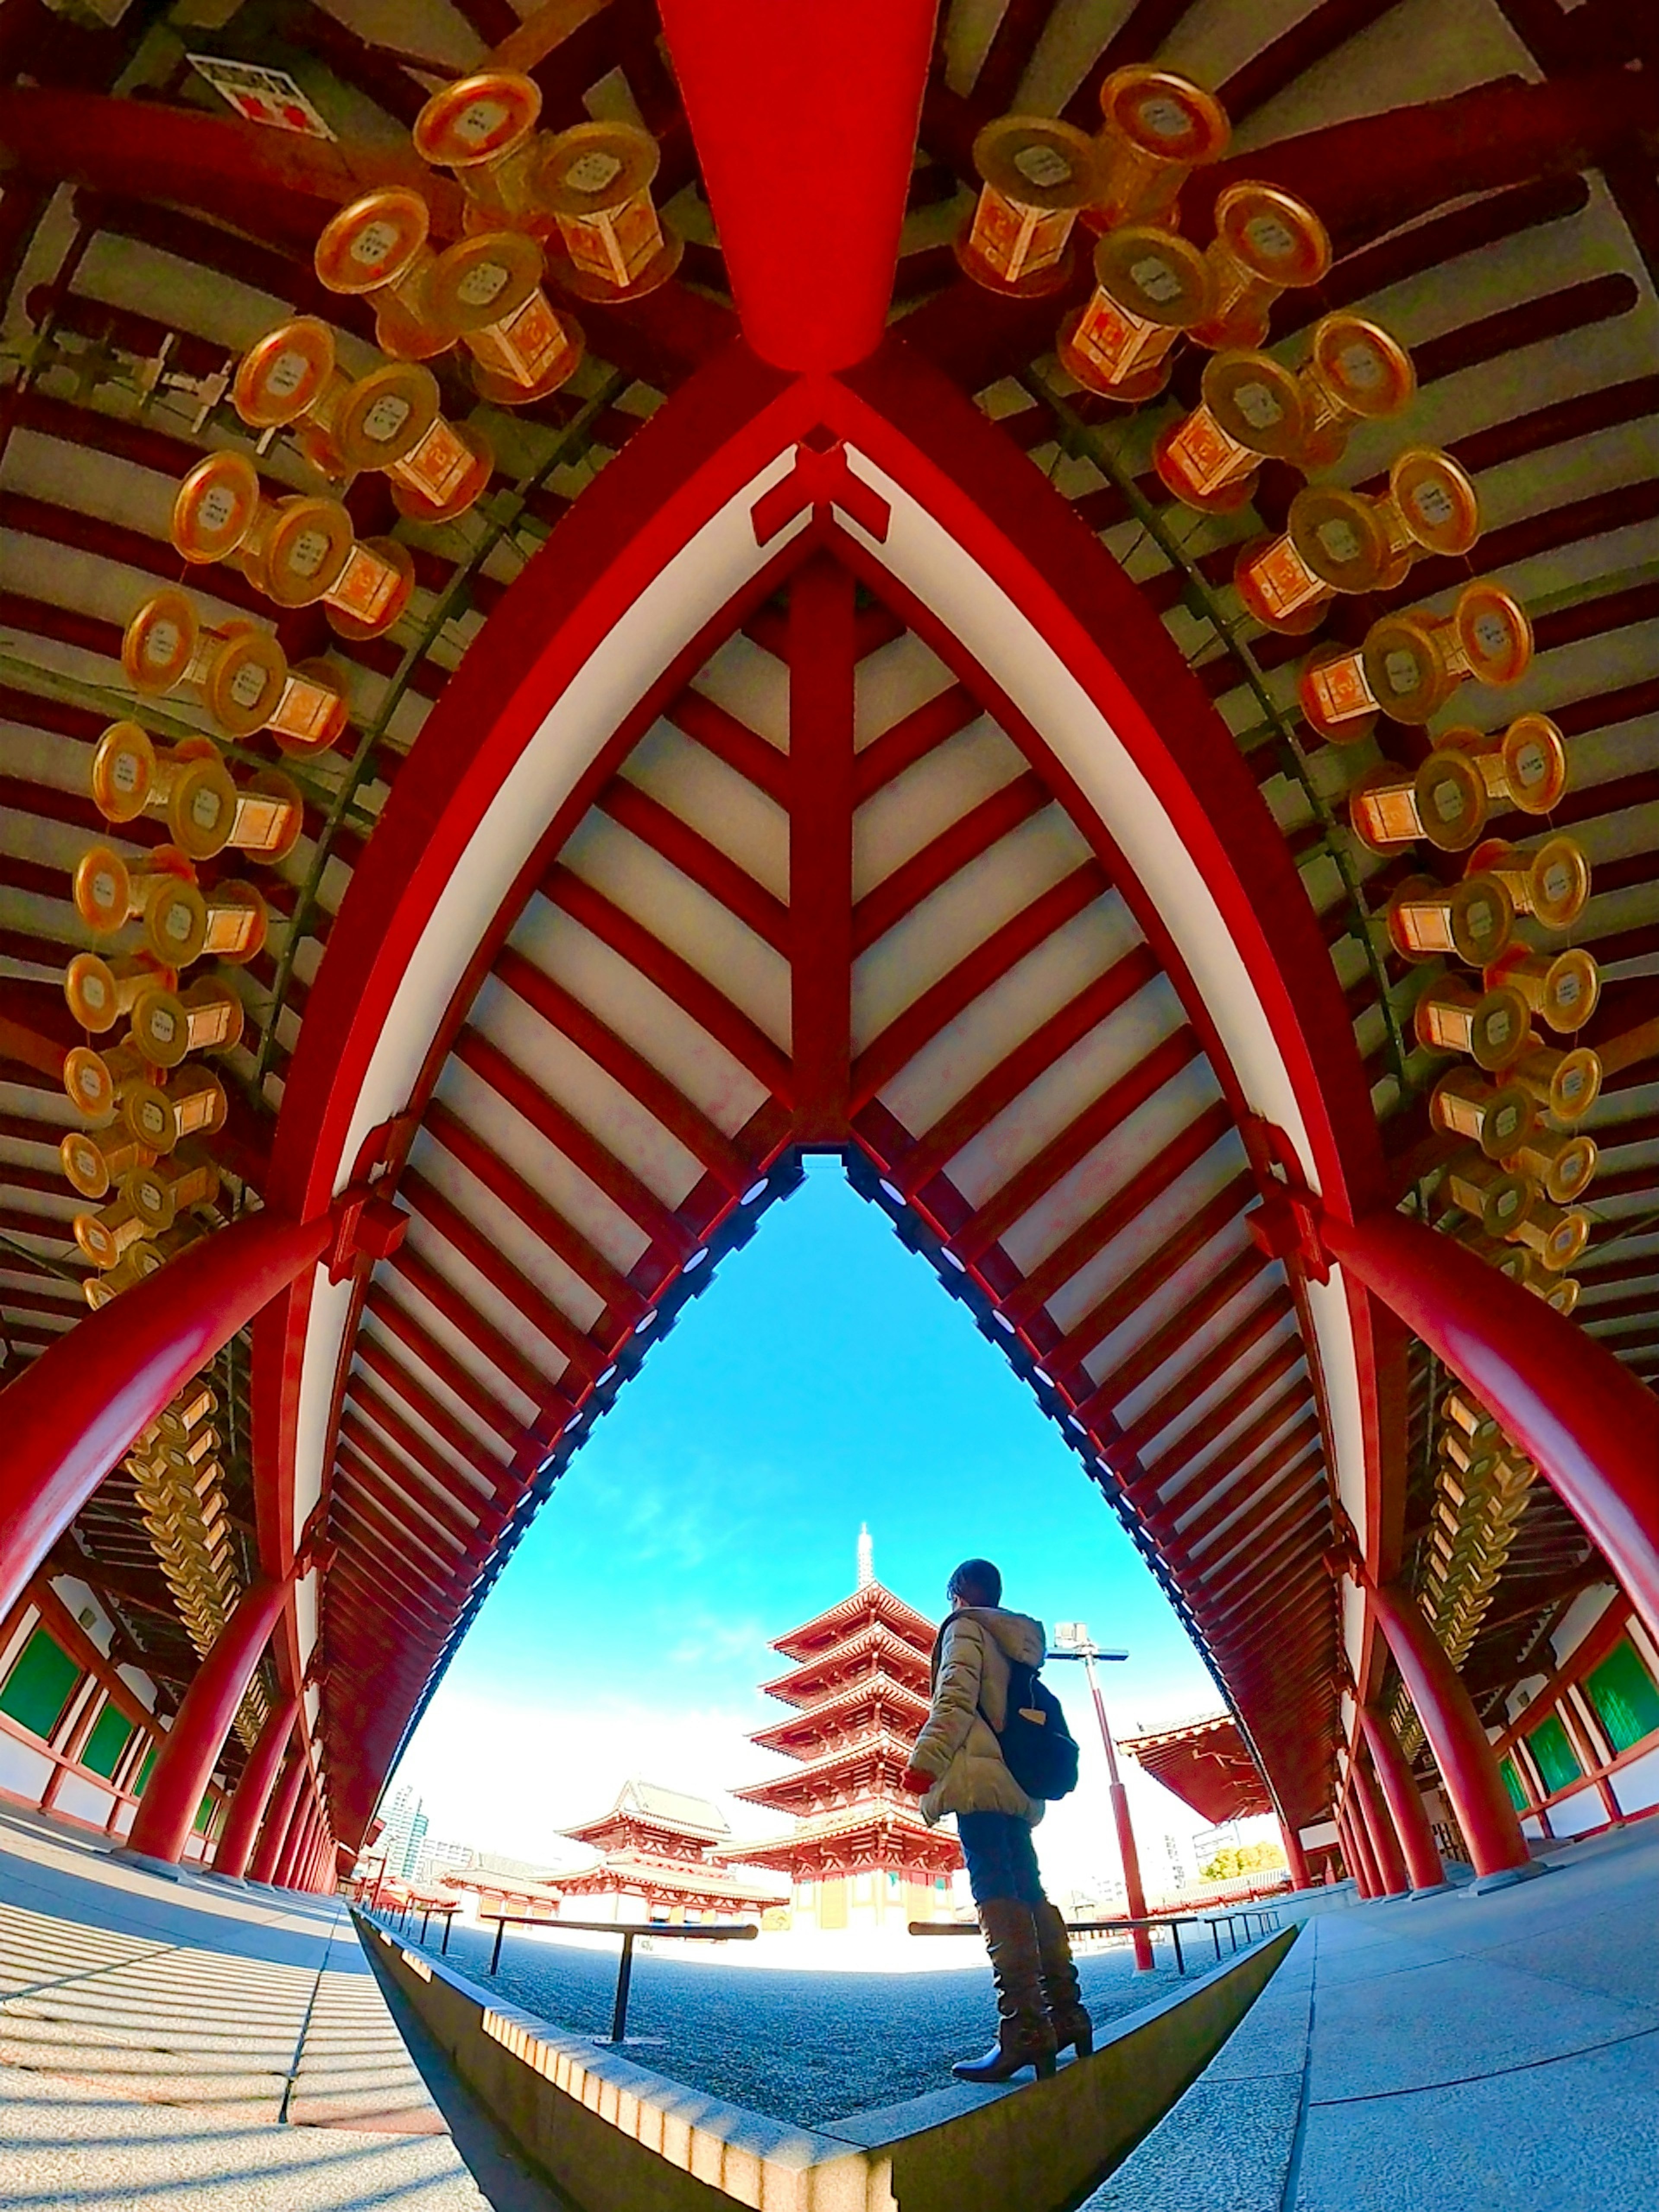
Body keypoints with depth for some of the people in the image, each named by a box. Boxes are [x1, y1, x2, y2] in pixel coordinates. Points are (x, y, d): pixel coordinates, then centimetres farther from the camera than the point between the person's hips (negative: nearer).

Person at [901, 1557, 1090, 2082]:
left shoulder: (964, 1627, 1)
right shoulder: (1019, 1639, 24)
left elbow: (956, 1698, -14)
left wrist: (926, 1760, -18)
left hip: (980, 1775, -9)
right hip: (1018, 1782, 9)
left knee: (996, 1892, -13)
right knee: (1029, 1891, 11)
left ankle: (1025, 2028, -19)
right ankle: (1067, 2014, 12)